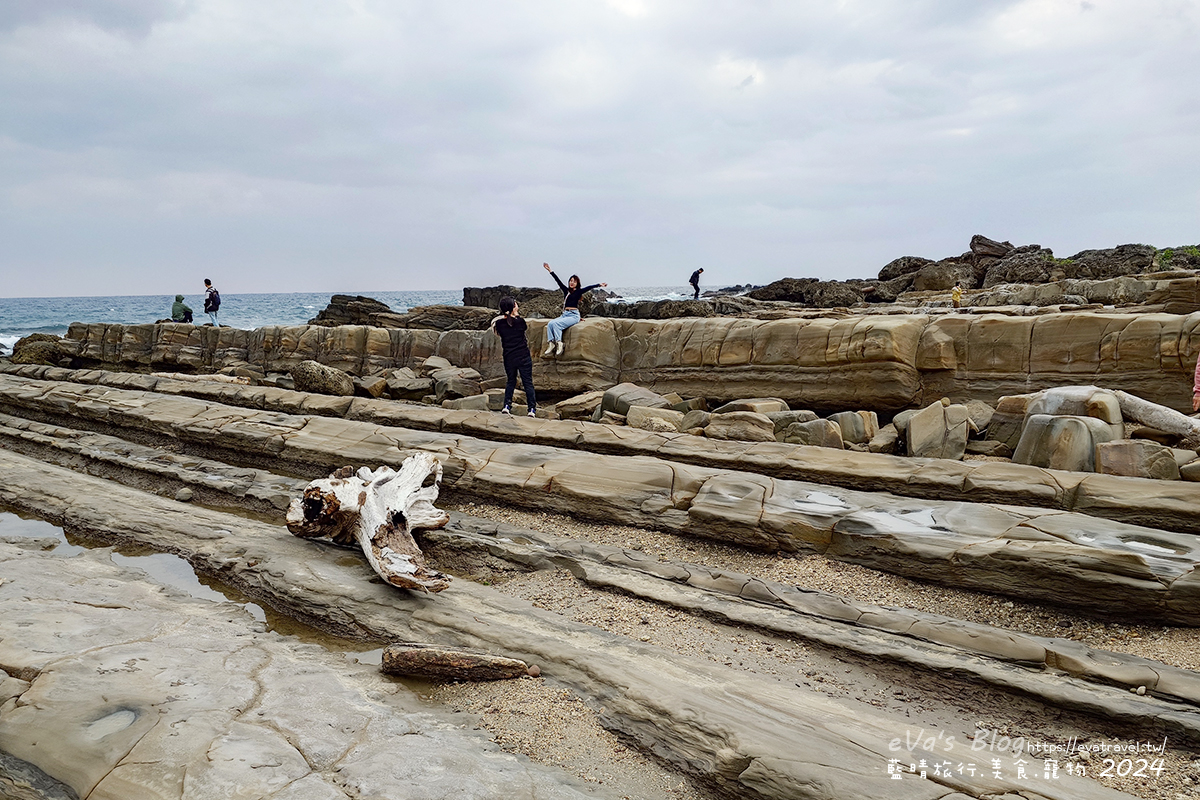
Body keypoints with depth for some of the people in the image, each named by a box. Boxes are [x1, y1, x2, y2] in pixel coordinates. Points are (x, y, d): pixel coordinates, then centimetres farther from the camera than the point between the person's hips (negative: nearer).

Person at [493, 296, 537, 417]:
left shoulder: (499, 323, -5)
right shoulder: (519, 321, -11)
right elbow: (526, 327, 10)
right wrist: (517, 314, 12)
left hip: (509, 358, 3)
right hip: (524, 356, -3)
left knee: (511, 381, 20)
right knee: (528, 382, 4)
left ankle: (507, 406, 11)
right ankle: (532, 409, 1)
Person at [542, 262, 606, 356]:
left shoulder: (579, 291, 2)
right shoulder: (566, 290, 17)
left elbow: (588, 288, -11)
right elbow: (558, 281, 21)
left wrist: (599, 285, -24)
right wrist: (550, 270, 24)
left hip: (574, 315, -6)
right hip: (564, 314, 6)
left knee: (556, 324, -28)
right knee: (550, 323, -20)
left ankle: (559, 344, -28)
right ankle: (551, 344, -26)